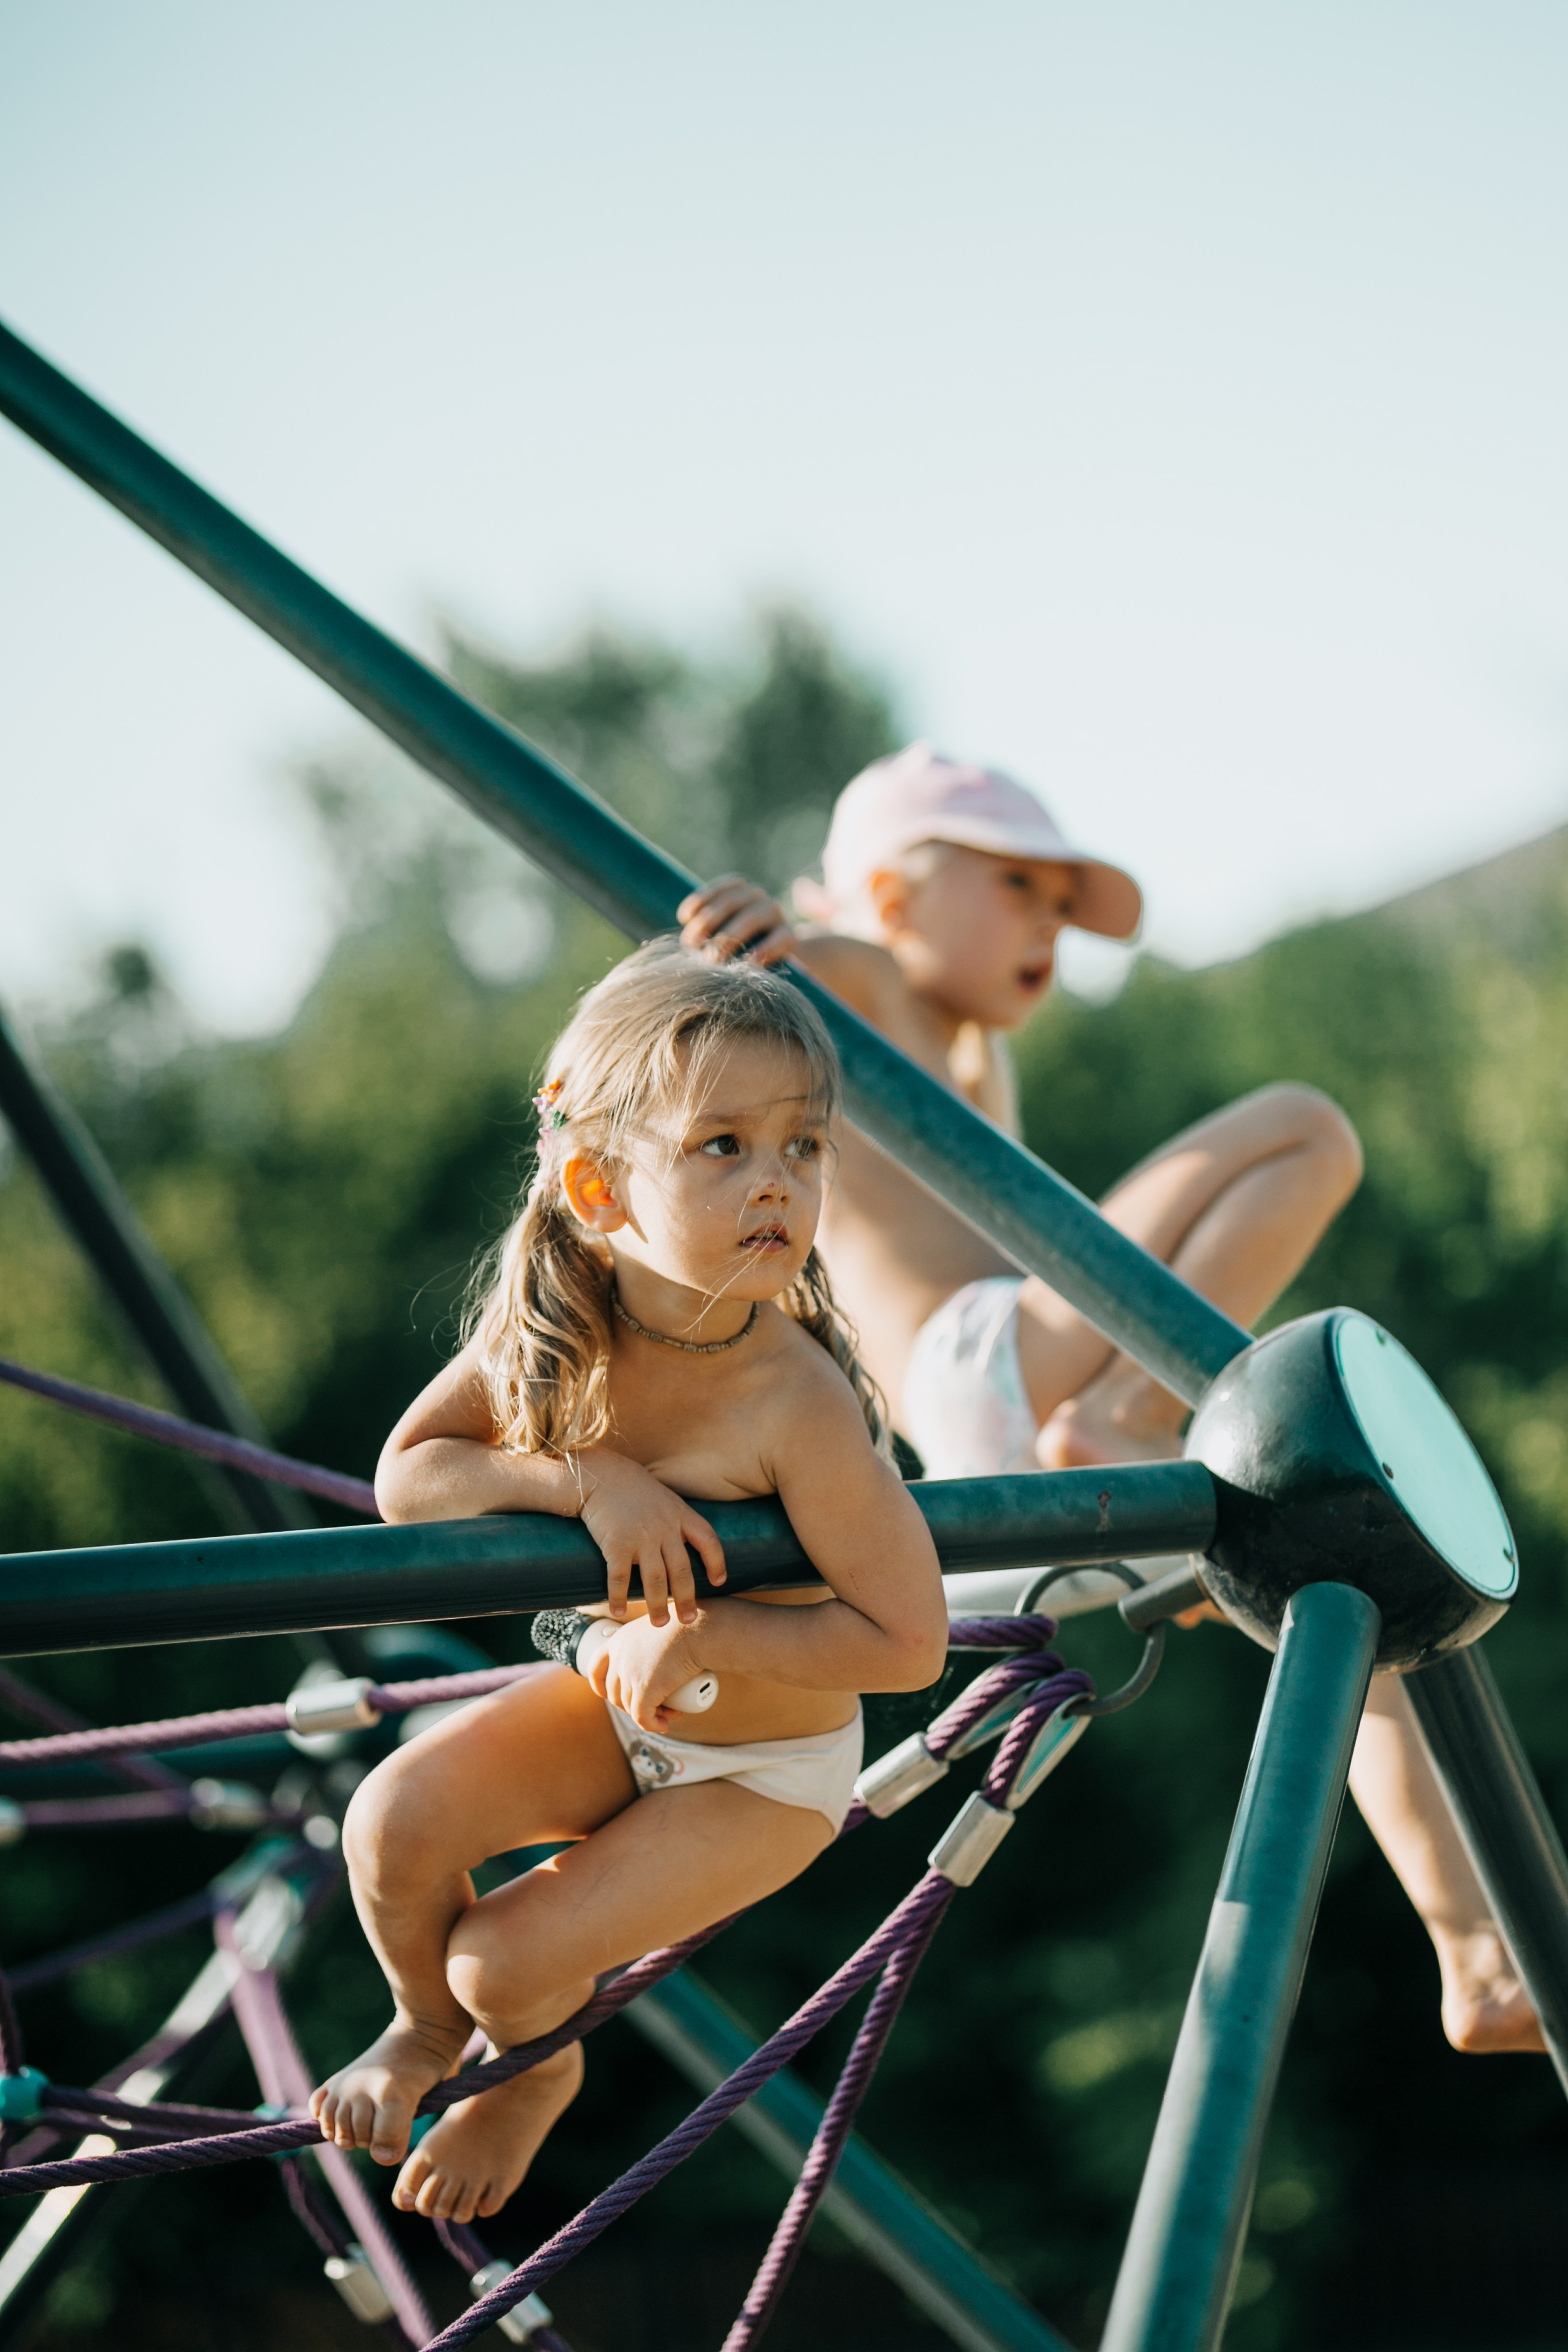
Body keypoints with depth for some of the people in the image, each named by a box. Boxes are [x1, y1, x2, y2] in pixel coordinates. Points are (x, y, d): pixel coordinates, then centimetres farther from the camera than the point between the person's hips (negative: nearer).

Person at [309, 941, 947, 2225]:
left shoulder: (798, 1406, -35)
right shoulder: (550, 1327, -20)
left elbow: (908, 1643, -28)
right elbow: (407, 1477, -13)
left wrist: (703, 1638, -31)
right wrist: (580, 1474, -30)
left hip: (767, 1770, -4)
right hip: (616, 1697, 4)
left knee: (505, 1960, -10)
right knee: (392, 1823, -15)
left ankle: (539, 2071, 29)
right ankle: (426, 2026, 18)